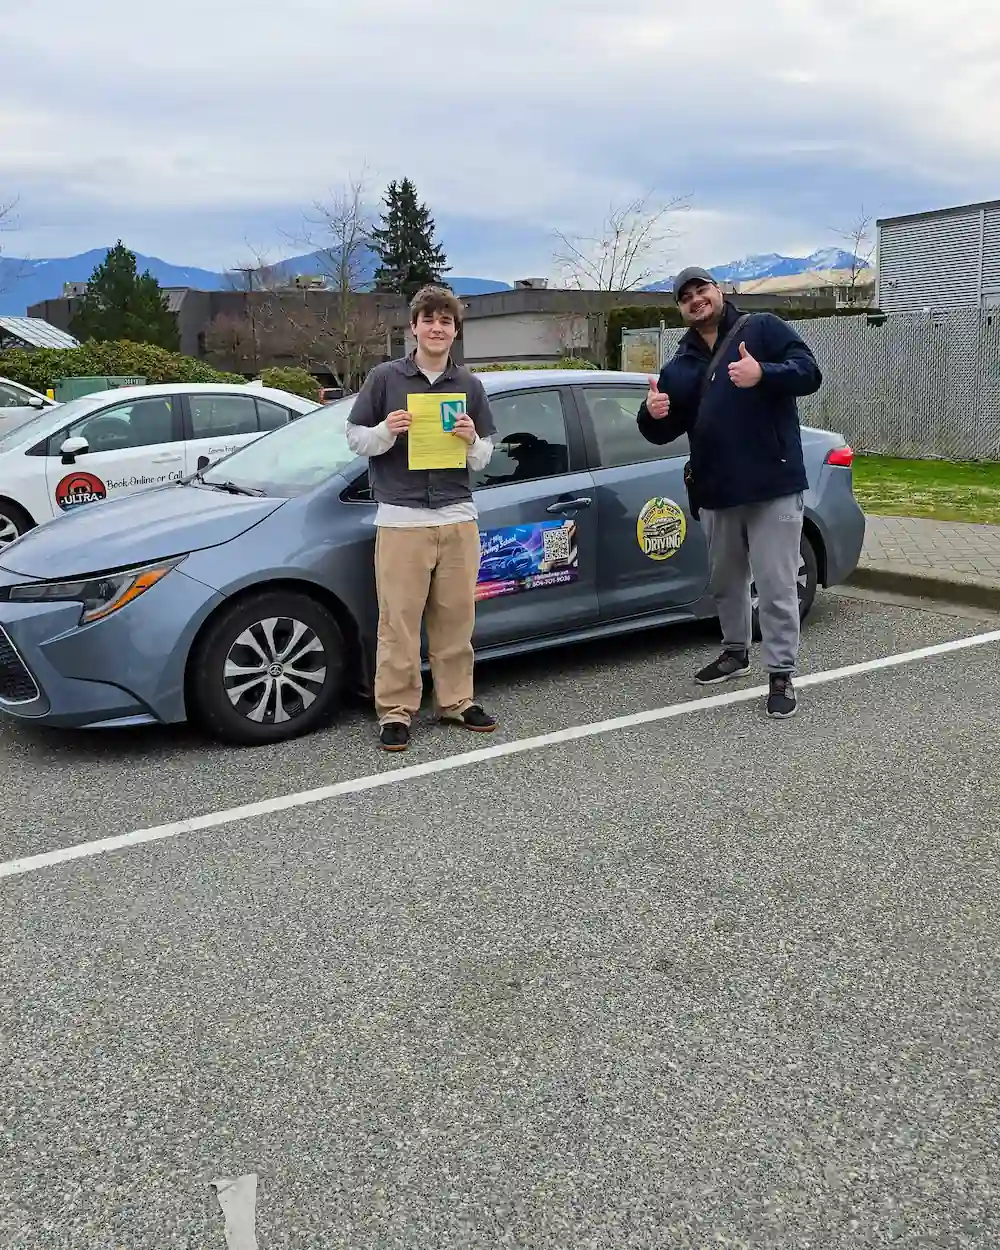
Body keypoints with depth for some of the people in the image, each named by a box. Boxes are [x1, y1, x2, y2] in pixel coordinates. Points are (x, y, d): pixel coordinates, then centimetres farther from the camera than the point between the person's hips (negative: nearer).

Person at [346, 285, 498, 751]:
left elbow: (483, 458, 15)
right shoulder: (385, 378, 4)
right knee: (399, 620, -3)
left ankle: (457, 700, 19)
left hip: (458, 517, 3)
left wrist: (471, 441, -7)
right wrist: (387, 431, -12)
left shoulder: (469, 384, 12)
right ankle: (396, 710, 4)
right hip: (401, 518, -3)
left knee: (456, 617, 7)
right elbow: (356, 438, 7)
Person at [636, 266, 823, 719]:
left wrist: (763, 374, -31)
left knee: (776, 586, -5)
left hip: (773, 486, -6)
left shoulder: (763, 329, 0)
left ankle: (782, 675, 3)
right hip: (715, 492, 6)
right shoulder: (679, 364, 15)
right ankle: (735, 652, 38)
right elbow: (663, 431, 13)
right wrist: (653, 414, -11)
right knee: (725, 581, 19)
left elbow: (809, 372, -12)